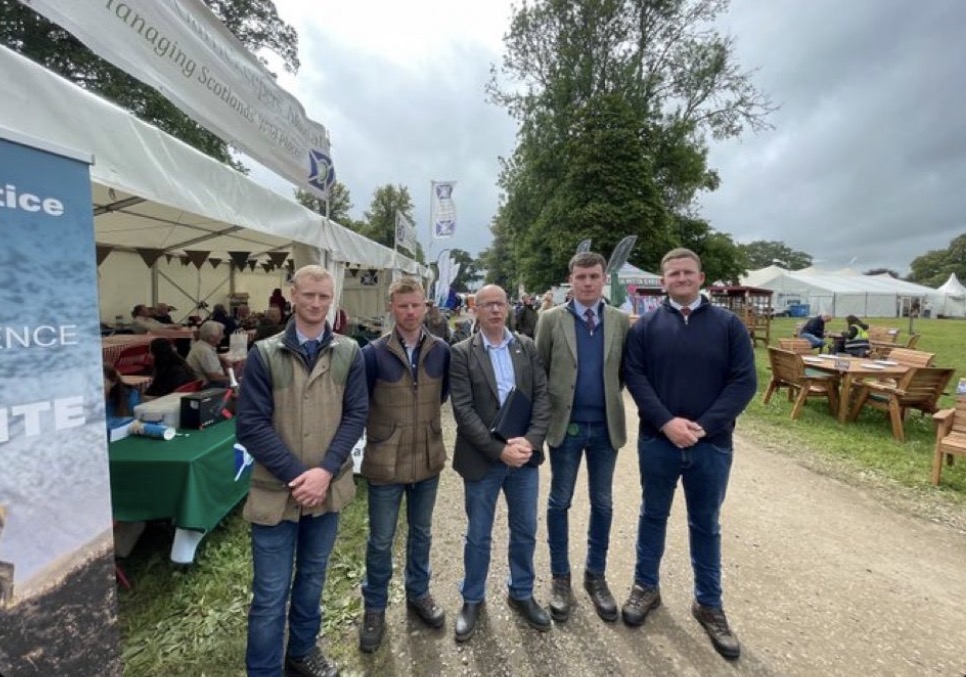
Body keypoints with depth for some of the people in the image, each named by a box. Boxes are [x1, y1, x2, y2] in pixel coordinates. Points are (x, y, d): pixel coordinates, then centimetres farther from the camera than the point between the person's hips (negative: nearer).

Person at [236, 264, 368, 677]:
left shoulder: (349, 354, -2)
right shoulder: (264, 354, -7)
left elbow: (356, 415, -4)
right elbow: (251, 425, -10)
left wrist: (325, 471, -15)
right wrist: (296, 475, -15)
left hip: (329, 487, 3)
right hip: (276, 490, -2)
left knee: (312, 578, 22)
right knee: (270, 594, 10)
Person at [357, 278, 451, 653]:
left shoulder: (441, 350, -5)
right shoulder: (373, 353, -14)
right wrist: (386, 423, 1)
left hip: (428, 459, 3)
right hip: (386, 462, -2)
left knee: (421, 532, 22)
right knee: (380, 541, 15)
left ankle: (418, 593, 46)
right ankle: (375, 607, 39)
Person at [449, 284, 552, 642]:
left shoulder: (527, 347, 3)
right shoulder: (462, 353, -7)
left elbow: (542, 397, -1)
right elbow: (463, 409, -13)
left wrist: (531, 441, -15)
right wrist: (499, 449, -18)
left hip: (525, 455, 3)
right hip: (482, 459, -3)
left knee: (525, 531, 18)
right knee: (478, 536, 14)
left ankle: (522, 593, 42)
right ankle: (472, 599, 38)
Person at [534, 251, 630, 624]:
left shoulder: (621, 321, 2)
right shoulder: (550, 319, -4)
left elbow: (626, 371, 8)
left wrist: (609, 398, 2)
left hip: (606, 426, 2)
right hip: (566, 425, -2)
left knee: (602, 504, 15)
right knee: (559, 502, 11)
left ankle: (596, 575, 35)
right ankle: (560, 577, 30)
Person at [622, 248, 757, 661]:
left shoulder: (729, 325, 0)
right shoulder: (646, 325, 0)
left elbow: (744, 382, -5)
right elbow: (634, 376, -6)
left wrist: (703, 426, -15)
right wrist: (667, 422, -16)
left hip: (712, 445, 0)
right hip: (657, 441, 0)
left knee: (706, 525, 16)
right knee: (653, 515, 16)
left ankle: (709, 603, 36)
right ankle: (646, 586, 37)